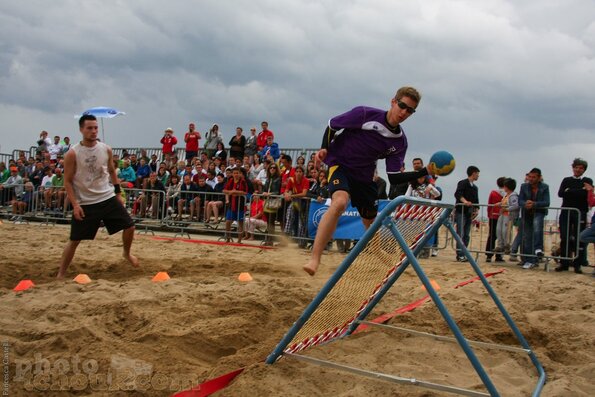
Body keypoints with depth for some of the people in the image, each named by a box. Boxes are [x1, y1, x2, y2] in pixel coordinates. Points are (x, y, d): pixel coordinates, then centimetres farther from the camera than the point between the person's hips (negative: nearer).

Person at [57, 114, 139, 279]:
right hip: (85, 204, -4)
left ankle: (126, 253, 32)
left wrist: (118, 193, 13)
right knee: (74, 240, 0)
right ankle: (61, 274, 14)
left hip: (108, 198, 4)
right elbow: (67, 181, -8)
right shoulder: (73, 153, -11)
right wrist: (75, 204, -15)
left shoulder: (106, 149, 1)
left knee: (129, 226, 3)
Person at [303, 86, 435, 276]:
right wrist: (324, 148, -19)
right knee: (340, 202, -35)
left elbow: (393, 177, -4)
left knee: (372, 226, 13)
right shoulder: (365, 114, -17)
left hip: (364, 176, 6)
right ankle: (314, 260, -39)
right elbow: (332, 125, -4)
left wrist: (425, 172, -11)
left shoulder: (400, 142, -3)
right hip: (340, 163, -6)